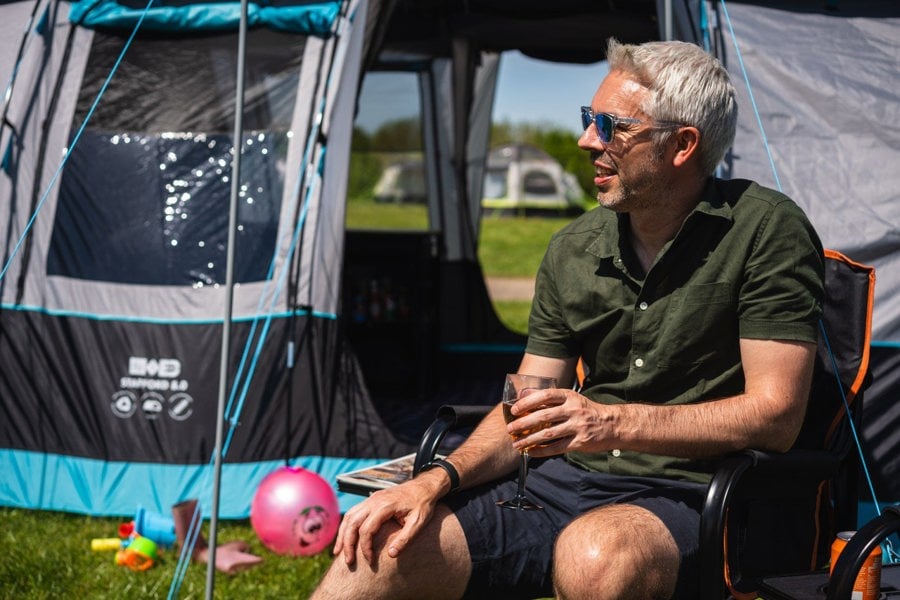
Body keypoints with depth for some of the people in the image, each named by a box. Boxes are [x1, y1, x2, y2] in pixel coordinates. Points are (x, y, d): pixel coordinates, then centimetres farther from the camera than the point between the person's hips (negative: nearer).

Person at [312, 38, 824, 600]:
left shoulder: (765, 230, -8)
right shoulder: (574, 250, 10)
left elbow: (775, 414, -14)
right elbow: (527, 415, 11)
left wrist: (613, 422, -22)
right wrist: (437, 481, -7)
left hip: (684, 500, -5)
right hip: (563, 481, 5)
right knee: (380, 548, -14)